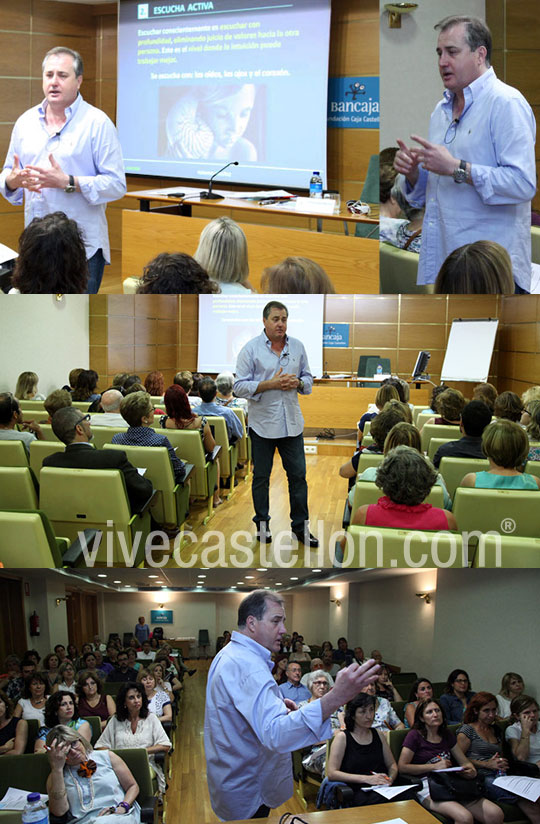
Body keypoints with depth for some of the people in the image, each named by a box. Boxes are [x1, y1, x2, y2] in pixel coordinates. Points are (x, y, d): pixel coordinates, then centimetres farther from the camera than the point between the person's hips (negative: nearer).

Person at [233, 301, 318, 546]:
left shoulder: (297, 346, 7)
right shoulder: (251, 349, -5)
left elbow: (308, 379, 14)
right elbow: (240, 387, -9)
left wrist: (297, 383, -9)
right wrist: (271, 384, -20)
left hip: (292, 422, 3)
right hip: (262, 423, -3)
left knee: (298, 475, 5)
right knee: (261, 477, 8)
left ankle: (301, 526, 14)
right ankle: (262, 524, 23)